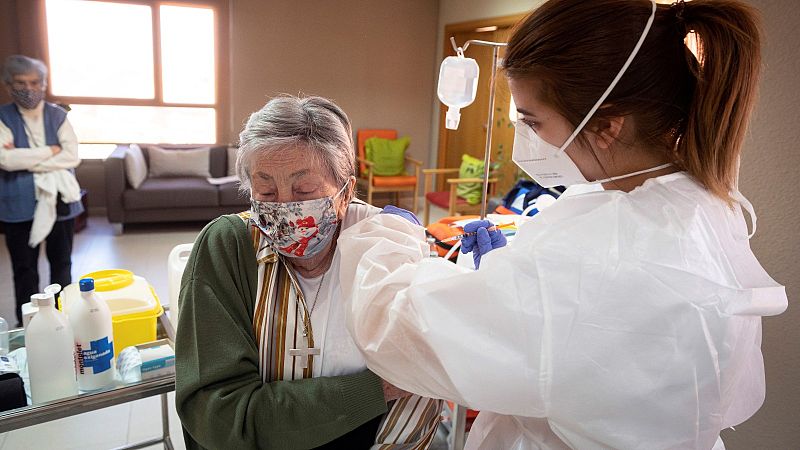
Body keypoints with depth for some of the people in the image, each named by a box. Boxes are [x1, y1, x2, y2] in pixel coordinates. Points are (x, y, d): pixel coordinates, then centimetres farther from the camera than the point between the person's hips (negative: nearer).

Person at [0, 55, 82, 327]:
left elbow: (72, 157, -10)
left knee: (61, 263, 13)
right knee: (25, 268, 9)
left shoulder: (58, 115, 3)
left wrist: (26, 160, -14)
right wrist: (50, 151, -12)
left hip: (58, 200, 2)